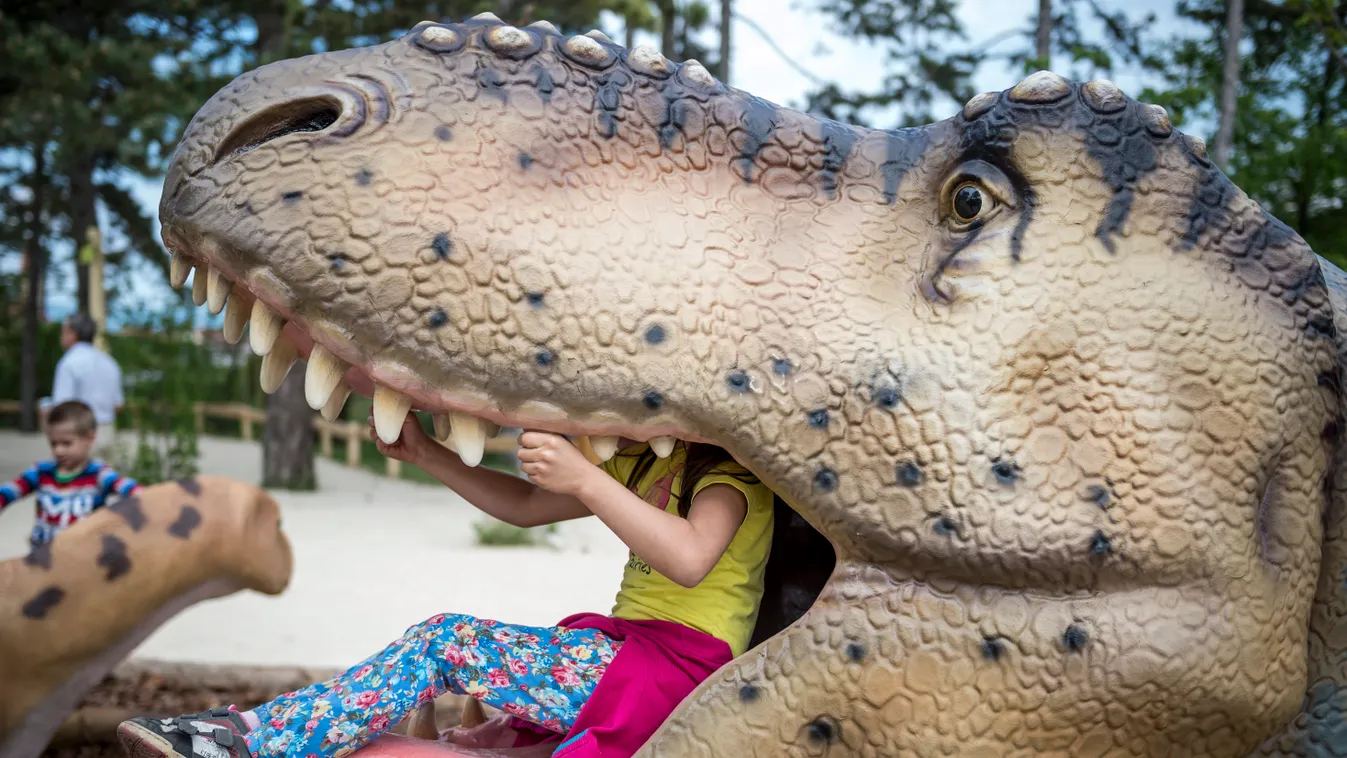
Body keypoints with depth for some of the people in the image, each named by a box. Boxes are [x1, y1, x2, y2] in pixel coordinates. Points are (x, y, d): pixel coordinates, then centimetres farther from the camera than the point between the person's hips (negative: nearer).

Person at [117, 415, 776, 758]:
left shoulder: (732, 470, -6)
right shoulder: (651, 461, 23)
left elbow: (690, 557, -29)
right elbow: (527, 506, 22)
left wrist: (584, 479, -36)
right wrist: (425, 453, 10)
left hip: (679, 665, -8)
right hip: (622, 650, 8)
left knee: (446, 641, -20)